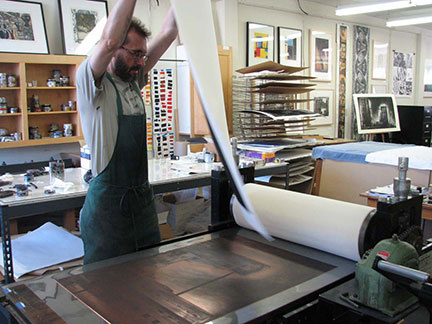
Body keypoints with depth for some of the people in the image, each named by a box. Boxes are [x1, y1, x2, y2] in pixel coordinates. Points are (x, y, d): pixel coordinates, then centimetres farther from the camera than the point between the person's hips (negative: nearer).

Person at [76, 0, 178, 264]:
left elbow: (169, 32, 7)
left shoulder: (135, 81, 11)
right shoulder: (91, 82, -8)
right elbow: (110, 41, -28)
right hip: (108, 199, -7)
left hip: (142, 193, 7)